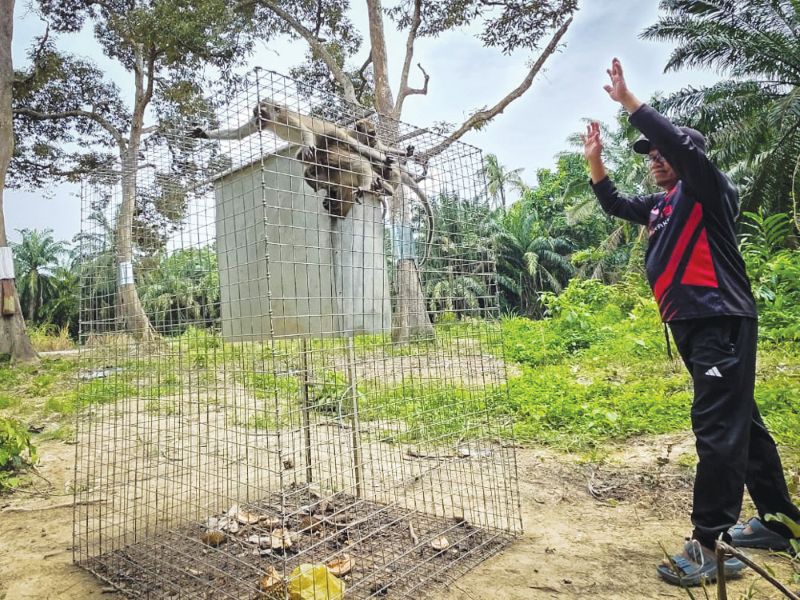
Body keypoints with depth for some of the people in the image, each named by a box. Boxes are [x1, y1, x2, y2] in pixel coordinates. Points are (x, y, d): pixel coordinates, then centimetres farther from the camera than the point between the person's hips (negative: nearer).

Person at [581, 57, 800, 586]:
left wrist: (628, 101, -14)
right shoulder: (662, 204, 18)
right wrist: (595, 161, 18)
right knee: (741, 423, 14)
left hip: (722, 321, -9)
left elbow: (682, 142, -20)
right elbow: (614, 205, 30)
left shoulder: (709, 189, -3)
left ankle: (708, 545, -6)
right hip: (691, 325, 9)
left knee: (719, 428, -10)